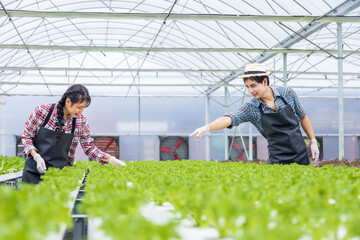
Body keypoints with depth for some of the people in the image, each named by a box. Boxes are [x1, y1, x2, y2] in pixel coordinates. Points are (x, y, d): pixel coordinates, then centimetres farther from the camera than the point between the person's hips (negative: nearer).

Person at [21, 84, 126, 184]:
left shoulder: (81, 121, -4)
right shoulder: (42, 111, -11)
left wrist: (111, 159, -4)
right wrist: (37, 157, -17)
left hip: (61, 171, 2)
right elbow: (26, 137, -2)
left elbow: (89, 148, 6)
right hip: (34, 170, -2)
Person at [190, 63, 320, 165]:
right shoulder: (251, 108, -8)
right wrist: (207, 128, -39)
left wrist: (313, 141, 9)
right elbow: (229, 119, -22)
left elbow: (302, 117, 9)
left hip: (301, 155, 1)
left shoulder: (287, 93, -4)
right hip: (278, 160, -1)